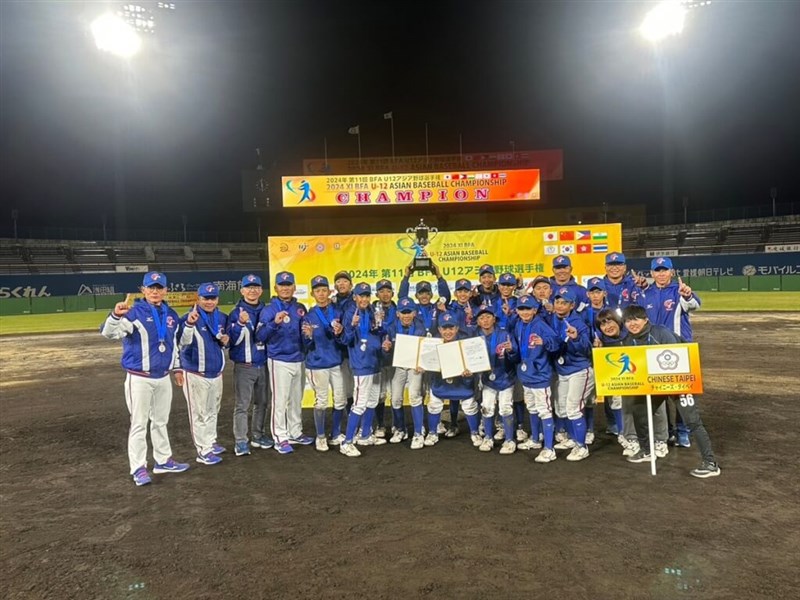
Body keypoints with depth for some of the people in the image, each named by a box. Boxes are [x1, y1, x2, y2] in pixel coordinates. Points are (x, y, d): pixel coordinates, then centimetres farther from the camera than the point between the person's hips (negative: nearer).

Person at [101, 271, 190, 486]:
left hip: (163, 378, 6)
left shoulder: (171, 315, 7)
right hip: (139, 378, -6)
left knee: (161, 421, 17)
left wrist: (177, 367, 19)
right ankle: (139, 468, 10)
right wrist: (116, 315, -47)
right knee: (139, 424, 0)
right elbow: (109, 332, -27)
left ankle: (163, 460, 30)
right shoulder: (134, 313, -12)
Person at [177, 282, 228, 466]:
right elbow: (183, 342, -31)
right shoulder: (189, 318, -15)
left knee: (213, 411, 19)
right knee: (199, 414, 1)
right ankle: (203, 452, 8)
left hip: (217, 373, 7)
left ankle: (211, 443, 35)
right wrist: (189, 324, -48)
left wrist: (225, 341, -5)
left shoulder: (222, 318, 4)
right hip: (195, 375, -6)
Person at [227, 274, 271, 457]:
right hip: (244, 366, -5)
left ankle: (257, 436, 24)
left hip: (263, 364, 5)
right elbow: (233, 340, -13)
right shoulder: (236, 312, -4)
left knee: (262, 402, 11)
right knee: (242, 405, -3)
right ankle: (240, 441, 3)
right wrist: (241, 323, -26)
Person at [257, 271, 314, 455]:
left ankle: (295, 433, 26)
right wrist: (274, 323, -32)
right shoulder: (270, 309, -8)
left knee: (296, 400, 13)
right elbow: (260, 336, -17)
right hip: (279, 361, -5)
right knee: (280, 401, -1)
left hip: (299, 360, 5)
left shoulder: (300, 308, 8)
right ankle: (280, 438, 9)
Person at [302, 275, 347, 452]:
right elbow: (307, 345, -2)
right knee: (321, 402, 3)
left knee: (341, 401, 10)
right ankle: (320, 437, 20)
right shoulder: (309, 316, -3)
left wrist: (339, 334, -20)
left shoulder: (337, 313, 2)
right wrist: (308, 336, -23)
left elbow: (343, 342, 1)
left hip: (336, 363, 3)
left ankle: (336, 435, 27)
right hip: (317, 364, -3)